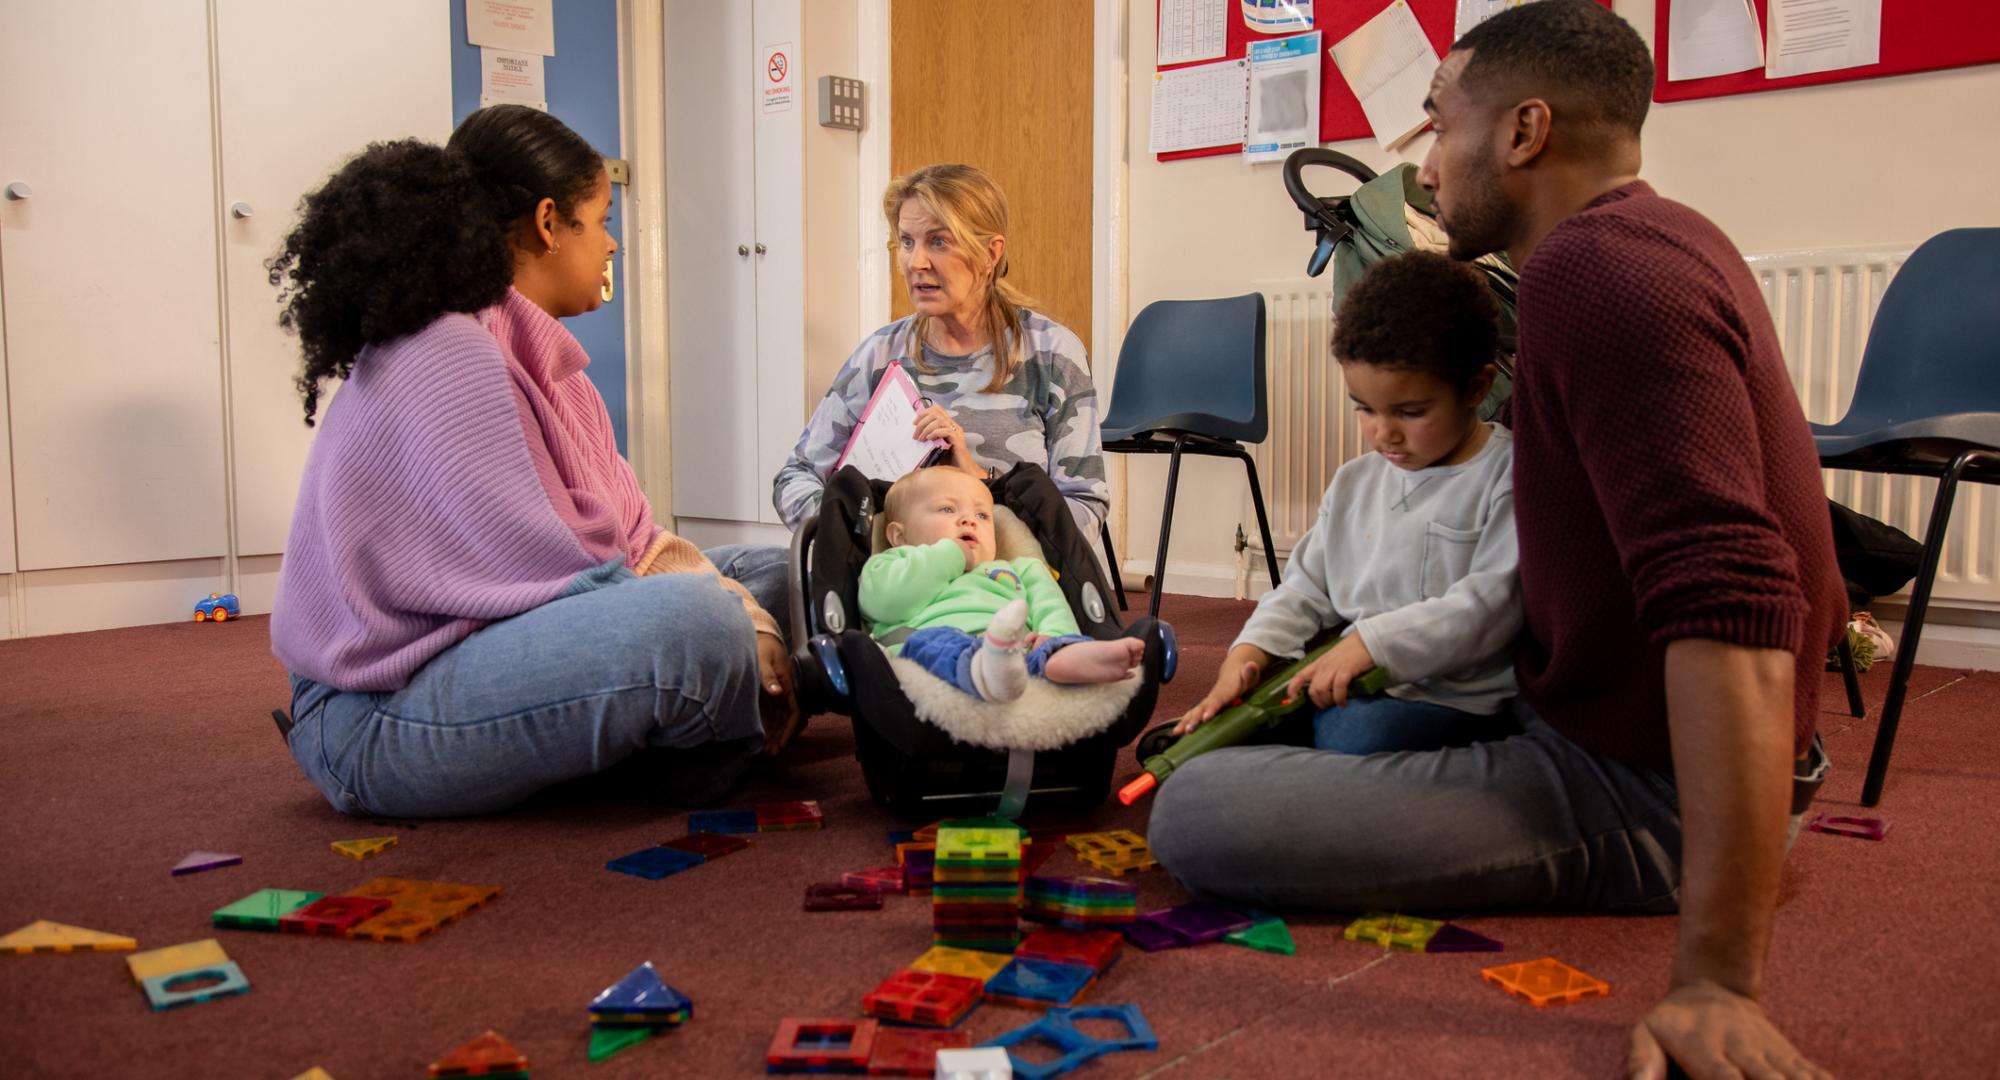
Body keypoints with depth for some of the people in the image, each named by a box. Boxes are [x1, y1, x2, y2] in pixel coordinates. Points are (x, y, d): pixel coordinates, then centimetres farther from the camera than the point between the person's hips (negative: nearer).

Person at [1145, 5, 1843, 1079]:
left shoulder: (1593, 269, -27)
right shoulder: (1661, 239, 7)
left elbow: (1729, 614, -37)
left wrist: (1718, 984, -38)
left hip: (1641, 796, -10)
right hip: (1626, 734, 10)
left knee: (1195, 811, -23)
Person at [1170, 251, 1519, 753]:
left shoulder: (1511, 477, -7)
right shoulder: (1354, 482, 16)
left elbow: (1492, 602, -17)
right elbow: (1305, 590, 16)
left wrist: (1373, 642, -24)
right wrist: (1247, 655, -4)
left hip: (1452, 701, -5)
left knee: (1354, 734, -34)